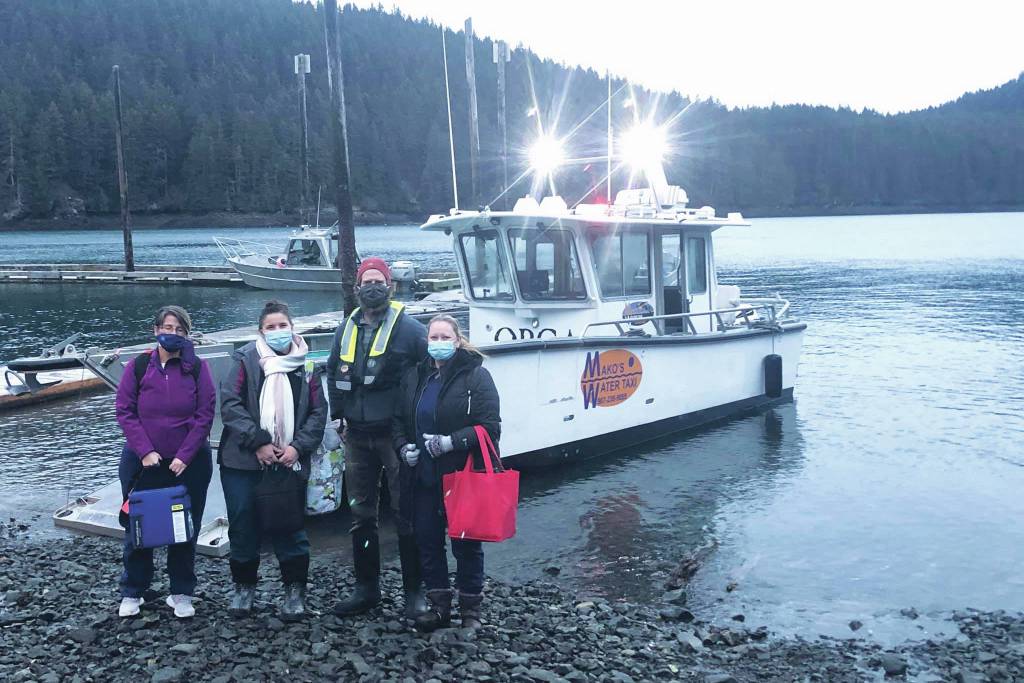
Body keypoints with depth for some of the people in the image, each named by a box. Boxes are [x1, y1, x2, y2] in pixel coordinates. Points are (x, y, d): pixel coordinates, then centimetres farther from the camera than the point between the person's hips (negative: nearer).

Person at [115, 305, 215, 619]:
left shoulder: (197, 368, -2)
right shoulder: (138, 366, -1)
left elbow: (205, 414, -5)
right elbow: (124, 410, -3)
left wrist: (185, 456, -12)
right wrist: (145, 451, -12)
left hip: (188, 463, 0)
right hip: (142, 462, 1)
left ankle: (181, 593, 20)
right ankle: (132, 593, 22)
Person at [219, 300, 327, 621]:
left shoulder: (306, 365, 8)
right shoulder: (246, 359, 1)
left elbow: (318, 412, 6)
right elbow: (230, 405, -8)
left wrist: (298, 446, -8)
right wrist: (258, 442, -14)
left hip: (289, 461, 1)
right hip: (243, 462, -1)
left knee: (290, 526, 2)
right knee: (243, 525, 8)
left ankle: (295, 589, 17)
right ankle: (244, 586, 26)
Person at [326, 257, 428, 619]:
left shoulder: (409, 328, -6)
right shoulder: (347, 329, 10)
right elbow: (333, 372, 21)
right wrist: (338, 415, 15)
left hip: (396, 435, -5)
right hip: (358, 436, 5)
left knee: (406, 514, -1)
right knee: (361, 514, 11)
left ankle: (414, 591, 9)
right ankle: (366, 588, 23)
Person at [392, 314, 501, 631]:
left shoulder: (475, 376, -7)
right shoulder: (414, 377, 9)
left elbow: (490, 427, -13)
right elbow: (398, 420, 17)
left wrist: (451, 442, -22)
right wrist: (404, 447, -2)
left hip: (463, 475, -5)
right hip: (422, 477, 5)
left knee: (466, 543, 6)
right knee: (427, 540, 11)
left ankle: (470, 609, 21)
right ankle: (439, 605, 26)